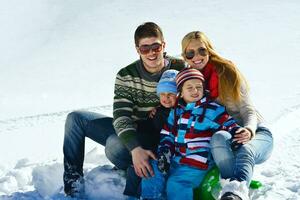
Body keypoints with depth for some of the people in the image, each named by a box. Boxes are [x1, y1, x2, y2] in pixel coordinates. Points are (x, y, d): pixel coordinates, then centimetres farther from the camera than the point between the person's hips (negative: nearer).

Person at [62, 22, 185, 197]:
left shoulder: (179, 69, -10)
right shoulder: (126, 76, -7)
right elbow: (121, 116, -18)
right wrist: (135, 148, -36)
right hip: (130, 135, 5)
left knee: (115, 146, -36)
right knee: (75, 119, -5)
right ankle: (74, 182, -3)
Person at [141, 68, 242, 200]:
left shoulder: (213, 109, -5)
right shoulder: (176, 110, 12)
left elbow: (229, 125, -2)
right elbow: (167, 134, 15)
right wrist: (164, 152, -1)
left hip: (197, 164, -6)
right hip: (175, 158, 7)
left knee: (176, 184, -24)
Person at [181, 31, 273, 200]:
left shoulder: (228, 72, -7)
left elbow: (248, 110, -8)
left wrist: (249, 130, -30)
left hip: (256, 133, -2)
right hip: (224, 135, 3)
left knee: (245, 151, -39)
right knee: (218, 138, -35)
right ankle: (238, 186, -51)